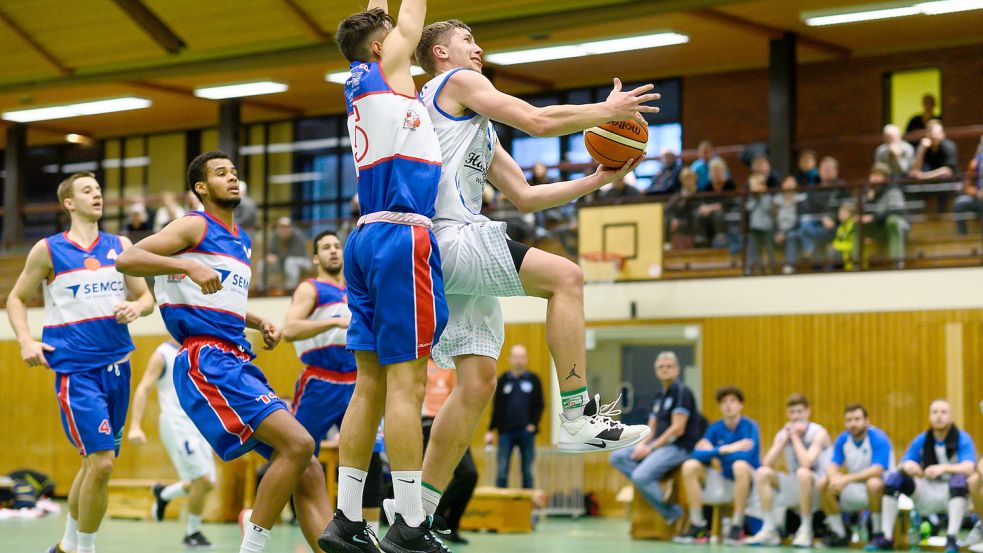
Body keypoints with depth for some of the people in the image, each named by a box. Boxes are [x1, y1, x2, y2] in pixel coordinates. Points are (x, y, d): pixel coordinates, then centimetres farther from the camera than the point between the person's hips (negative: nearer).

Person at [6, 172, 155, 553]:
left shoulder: (120, 246, 10)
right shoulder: (48, 249, 1)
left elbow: (147, 298, 15)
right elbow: (16, 299, 8)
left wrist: (137, 307, -9)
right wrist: (26, 340, -8)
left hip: (117, 364, 5)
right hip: (75, 368, -5)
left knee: (95, 462, 13)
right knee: (101, 462, -15)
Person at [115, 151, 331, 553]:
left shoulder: (242, 241, 23)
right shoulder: (196, 226, -1)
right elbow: (126, 260, -13)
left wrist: (259, 323, 19)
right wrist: (188, 265, -26)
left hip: (239, 364, 9)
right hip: (206, 361, -9)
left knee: (308, 472, 0)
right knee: (298, 444, -23)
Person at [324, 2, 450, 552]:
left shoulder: (361, 84, 19)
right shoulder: (386, 68, 0)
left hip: (368, 239, 9)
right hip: (402, 237, -9)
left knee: (372, 383, 7)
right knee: (406, 381, -11)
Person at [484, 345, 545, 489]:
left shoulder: (533, 380, 6)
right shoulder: (503, 380, 7)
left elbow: (540, 405, 5)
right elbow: (496, 407, 8)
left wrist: (534, 423, -10)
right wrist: (491, 430, 3)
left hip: (527, 432, 0)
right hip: (506, 432, 0)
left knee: (528, 471, 4)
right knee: (502, 471, -2)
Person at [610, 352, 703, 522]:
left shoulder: (681, 391, -9)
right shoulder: (660, 396, 18)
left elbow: (677, 429, -16)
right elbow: (652, 429, 19)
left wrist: (651, 448, -14)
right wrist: (641, 444, -3)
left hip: (678, 447, -9)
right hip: (659, 444, 9)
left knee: (640, 476, -28)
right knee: (617, 457, -5)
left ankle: (673, 514, -12)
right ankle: (650, 483, -14)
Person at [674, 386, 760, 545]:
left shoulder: (750, 426, -9)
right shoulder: (715, 428, 3)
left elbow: (747, 456, -25)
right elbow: (697, 454, -10)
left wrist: (713, 452, -18)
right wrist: (725, 449, -22)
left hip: (749, 482, -4)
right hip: (722, 480, 5)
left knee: (740, 466, -37)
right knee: (690, 466, -15)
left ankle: (737, 527, -26)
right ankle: (697, 525, -13)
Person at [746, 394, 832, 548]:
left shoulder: (818, 433, -12)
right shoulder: (783, 434, 4)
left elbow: (806, 463, -29)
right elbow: (767, 464, -10)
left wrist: (795, 437, -17)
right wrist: (785, 438, -14)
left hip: (820, 485, -6)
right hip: (795, 487, 6)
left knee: (803, 473, -36)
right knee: (762, 473, -12)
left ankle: (806, 531, -24)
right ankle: (769, 530, -11)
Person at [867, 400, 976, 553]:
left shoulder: (963, 439, -8)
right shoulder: (921, 441, 4)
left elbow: (969, 468, -23)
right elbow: (903, 465, -1)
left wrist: (944, 468, -42)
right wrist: (907, 465, -27)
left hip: (954, 494, -4)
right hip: (927, 495, 4)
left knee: (959, 479, -36)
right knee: (894, 478, -15)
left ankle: (951, 539, -39)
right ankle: (886, 537, -17)